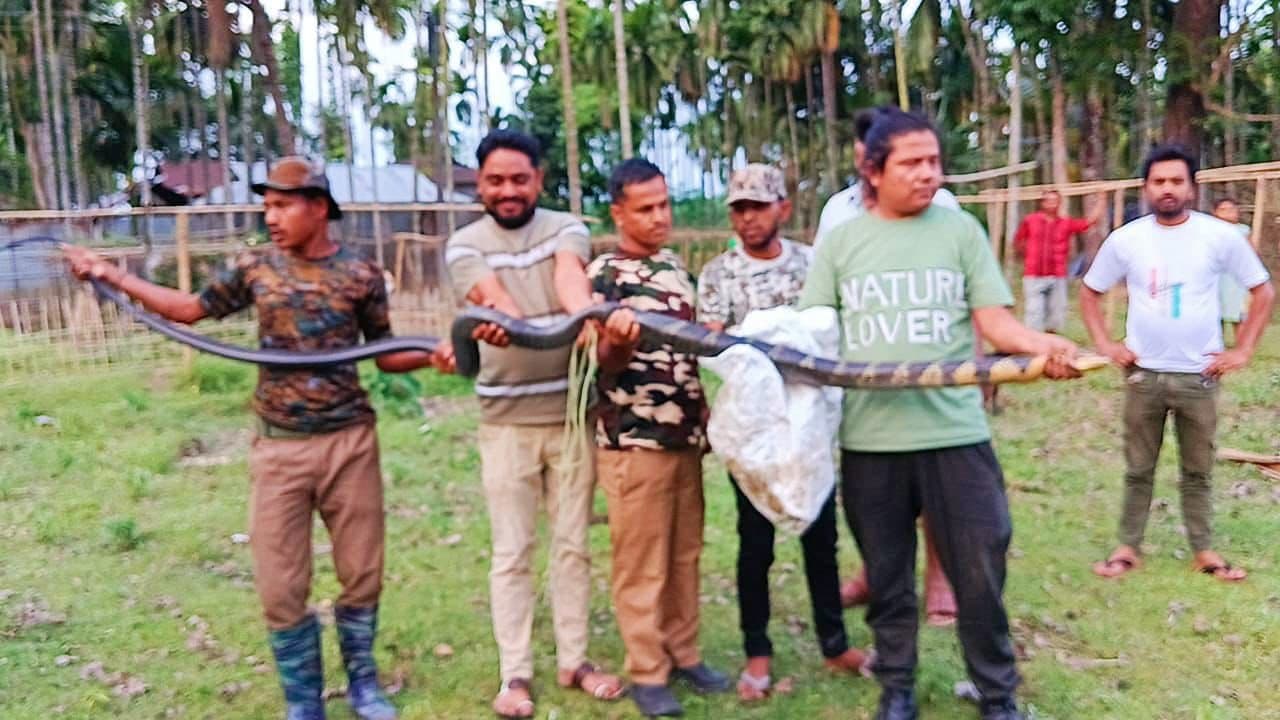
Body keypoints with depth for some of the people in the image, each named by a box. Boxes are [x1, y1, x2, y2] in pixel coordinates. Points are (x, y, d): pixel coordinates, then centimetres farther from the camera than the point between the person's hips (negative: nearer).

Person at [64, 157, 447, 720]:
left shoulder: (360, 275, -2)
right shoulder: (254, 268, 3)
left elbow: (385, 355, 5)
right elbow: (190, 309, 16)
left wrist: (432, 356, -14)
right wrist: (109, 274, 12)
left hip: (349, 442, -1)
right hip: (279, 449, 1)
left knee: (361, 574, 8)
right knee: (280, 587, 4)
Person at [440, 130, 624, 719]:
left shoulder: (566, 228, 1)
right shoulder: (465, 245, 1)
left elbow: (570, 277, -21)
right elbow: (493, 298, -20)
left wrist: (589, 317, -44)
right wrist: (501, 321, -44)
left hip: (572, 409, 1)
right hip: (506, 419, -1)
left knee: (573, 543, 10)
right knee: (511, 552, 5)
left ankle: (574, 661, 24)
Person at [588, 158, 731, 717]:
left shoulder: (674, 266, 13)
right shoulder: (603, 273, -9)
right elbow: (602, 361, -15)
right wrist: (616, 342, -34)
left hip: (686, 434, 7)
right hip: (633, 439, -7)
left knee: (684, 554, 14)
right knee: (641, 563, 1)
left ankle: (683, 654, 27)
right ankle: (647, 673, 13)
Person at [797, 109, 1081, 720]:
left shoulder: (961, 230, 4)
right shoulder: (840, 242, 6)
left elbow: (994, 321, 0)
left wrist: (1042, 344, -20)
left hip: (955, 433, -1)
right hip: (869, 439, 1)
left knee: (979, 574, 5)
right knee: (887, 576, 13)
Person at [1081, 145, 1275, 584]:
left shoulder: (1220, 236, -4)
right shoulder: (1126, 239, -3)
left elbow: (1263, 291, 4)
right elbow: (1089, 292, 9)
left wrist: (1243, 350, -2)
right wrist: (1104, 344, -1)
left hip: (1200, 375, 0)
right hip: (1144, 375, 0)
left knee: (1198, 471, 11)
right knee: (1139, 469, 9)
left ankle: (1204, 552, 22)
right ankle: (1128, 548, 20)